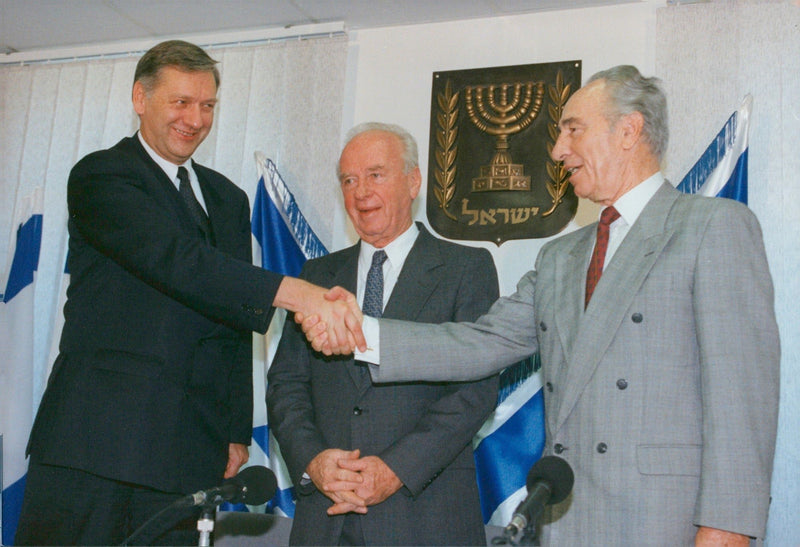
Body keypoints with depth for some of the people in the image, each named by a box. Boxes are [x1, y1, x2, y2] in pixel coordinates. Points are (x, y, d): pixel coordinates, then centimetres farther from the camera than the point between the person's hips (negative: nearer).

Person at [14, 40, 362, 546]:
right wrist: (298, 293, -31)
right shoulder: (99, 176, -2)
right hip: (95, 438, -4)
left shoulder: (229, 199, 18)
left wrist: (237, 432, 12)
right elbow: (176, 260, -20)